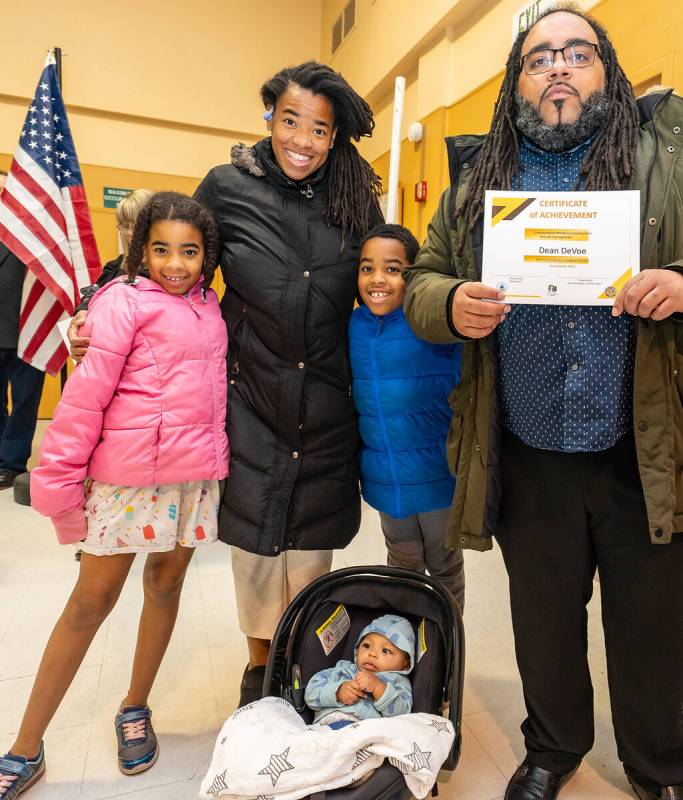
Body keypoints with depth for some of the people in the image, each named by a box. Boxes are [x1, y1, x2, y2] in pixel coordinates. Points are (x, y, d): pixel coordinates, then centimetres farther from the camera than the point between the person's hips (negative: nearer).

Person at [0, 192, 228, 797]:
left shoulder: (209, 305, 10)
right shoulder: (124, 301, -6)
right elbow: (87, 393, -10)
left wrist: (217, 458, 6)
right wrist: (59, 478, -11)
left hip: (196, 472, 5)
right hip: (128, 471, -5)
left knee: (166, 583, 15)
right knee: (92, 600, 4)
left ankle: (135, 709, 38)